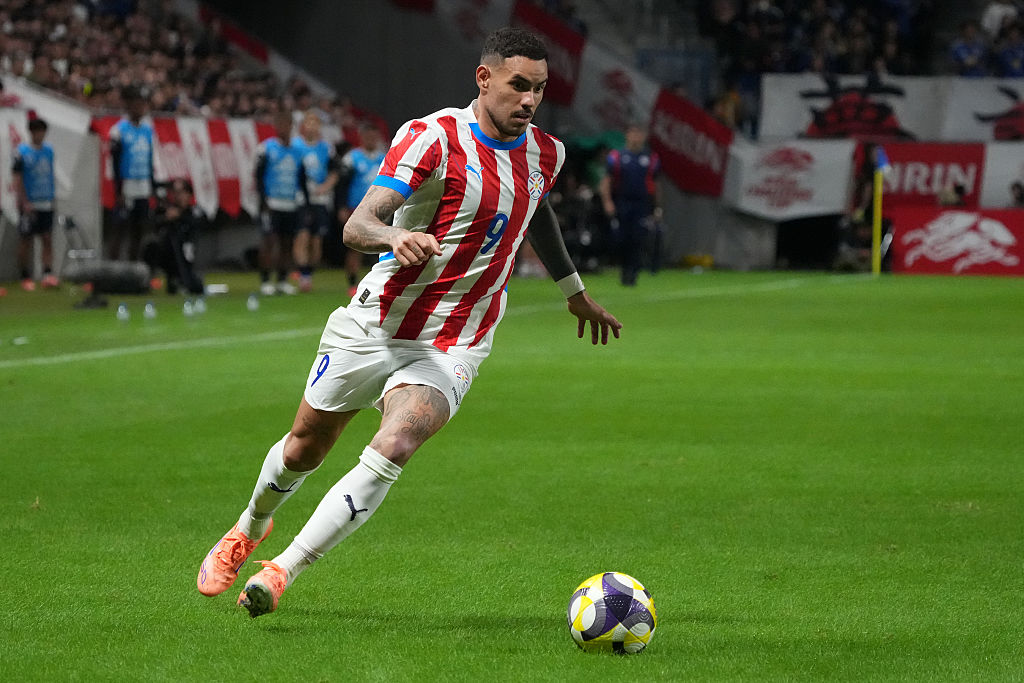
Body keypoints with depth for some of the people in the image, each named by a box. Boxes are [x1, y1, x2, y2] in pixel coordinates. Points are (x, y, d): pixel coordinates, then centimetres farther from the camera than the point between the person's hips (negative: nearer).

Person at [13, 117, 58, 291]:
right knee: (26, 241, 2)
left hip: (46, 204, 4)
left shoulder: (48, 150, 8)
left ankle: (48, 273, -7)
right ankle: (26, 277, 8)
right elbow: (18, 180, -9)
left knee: (48, 239, -3)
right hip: (29, 204, -4)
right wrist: (25, 203, -15)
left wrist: (53, 197, 13)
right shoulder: (22, 152, -7)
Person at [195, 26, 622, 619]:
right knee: (305, 446, 14)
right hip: (375, 325, -2)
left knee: (393, 449, -24)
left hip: (451, 349, 2)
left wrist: (576, 292, 39)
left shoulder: (545, 154, 3)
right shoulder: (434, 137, -16)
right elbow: (357, 226, -25)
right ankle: (250, 529, 47)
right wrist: (395, 237, -48)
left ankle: (283, 572, -19)